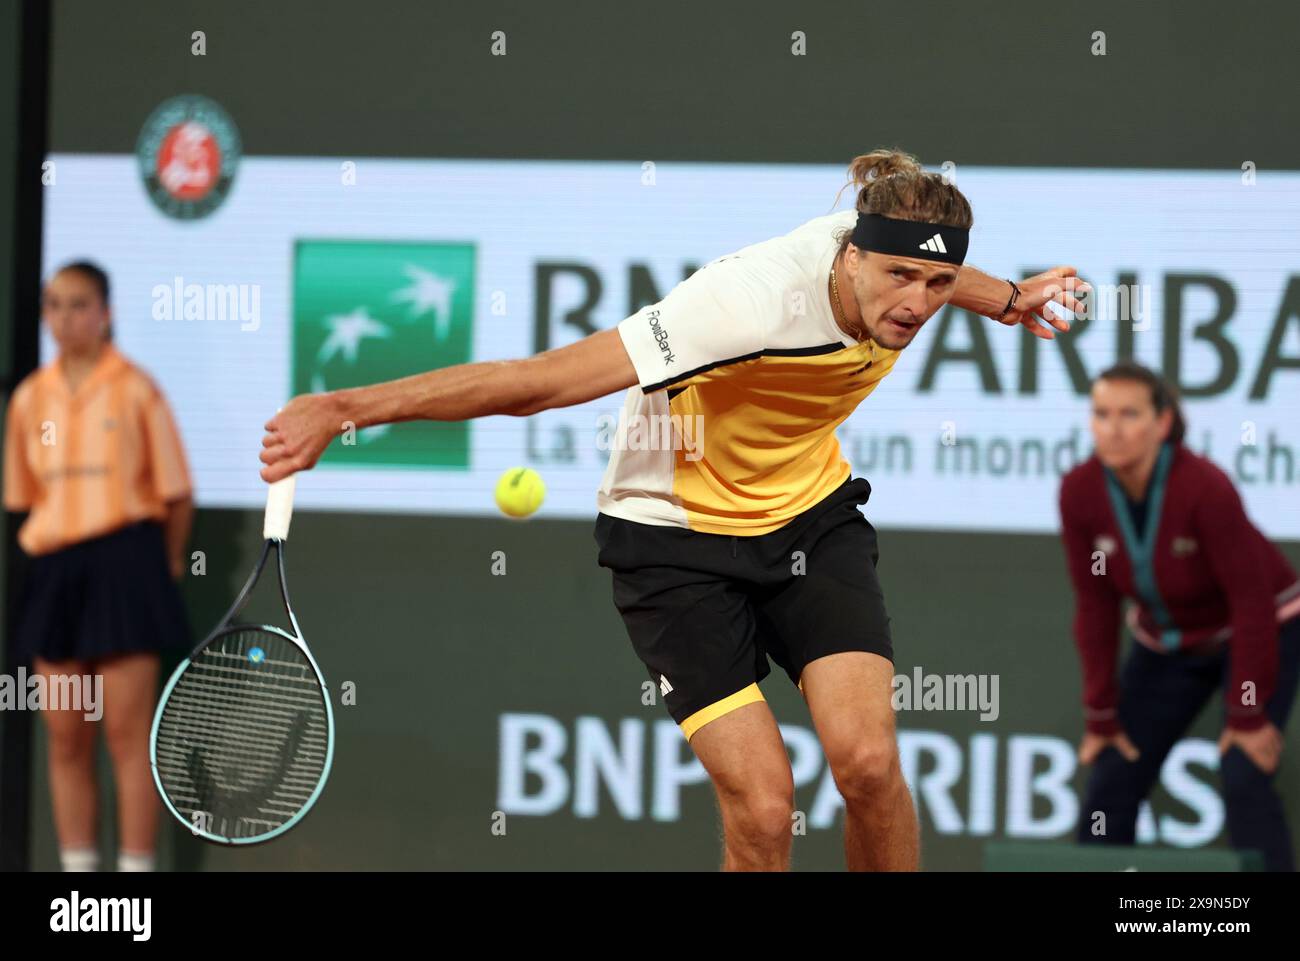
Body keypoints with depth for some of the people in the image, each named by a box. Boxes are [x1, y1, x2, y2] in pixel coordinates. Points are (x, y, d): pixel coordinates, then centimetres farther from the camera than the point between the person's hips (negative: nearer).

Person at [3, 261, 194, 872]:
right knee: (65, 739, 6)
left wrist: (163, 565, 5)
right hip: (52, 571, 4)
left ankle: (135, 868, -2)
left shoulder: (135, 391, -4)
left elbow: (175, 495, 0)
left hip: (124, 563, -4)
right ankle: (77, 872, 12)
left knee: (126, 732, -5)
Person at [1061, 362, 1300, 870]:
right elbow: (1095, 605, -9)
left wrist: (1249, 715, -21)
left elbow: (1251, 601, -25)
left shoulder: (1205, 487, -32)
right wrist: (1101, 715, -6)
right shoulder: (1079, 493, -19)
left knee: (1244, 778, -20)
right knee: (1111, 782, 0)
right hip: (1168, 645, 5)